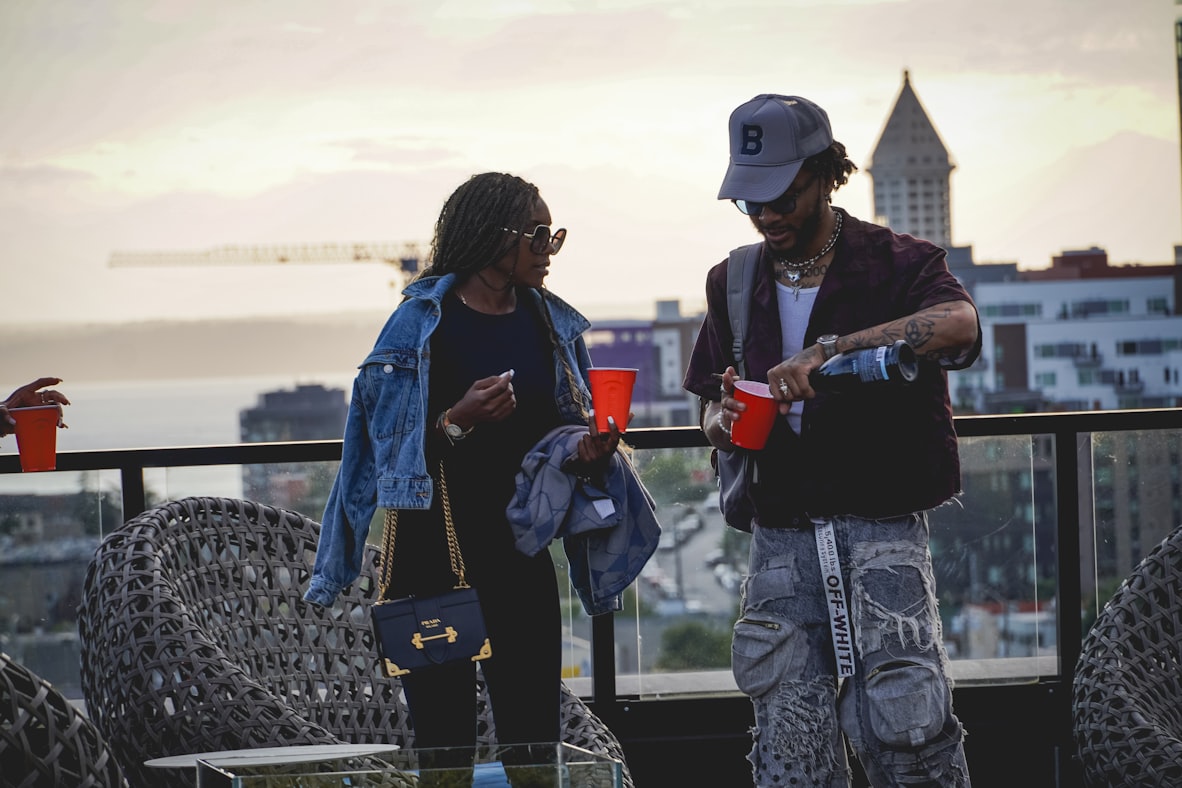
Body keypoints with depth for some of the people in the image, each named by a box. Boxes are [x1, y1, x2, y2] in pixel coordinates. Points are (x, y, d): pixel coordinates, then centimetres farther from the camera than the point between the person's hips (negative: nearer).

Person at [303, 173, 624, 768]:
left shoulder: (550, 323, 8)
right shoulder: (421, 323, -7)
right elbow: (395, 450, -8)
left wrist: (586, 452, -5)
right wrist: (459, 420, -25)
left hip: (519, 550, 4)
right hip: (434, 556, -4)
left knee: (533, 737, 3)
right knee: (444, 739, -2)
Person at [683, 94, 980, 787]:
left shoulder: (895, 263, -2)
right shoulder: (735, 283, 15)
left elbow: (958, 321, -25)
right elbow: (712, 411, 20)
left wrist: (828, 351, -33)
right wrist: (724, 423, -6)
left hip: (883, 535, -4)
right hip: (781, 541, 4)